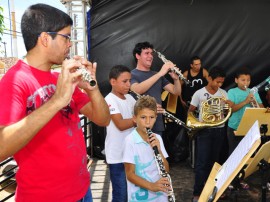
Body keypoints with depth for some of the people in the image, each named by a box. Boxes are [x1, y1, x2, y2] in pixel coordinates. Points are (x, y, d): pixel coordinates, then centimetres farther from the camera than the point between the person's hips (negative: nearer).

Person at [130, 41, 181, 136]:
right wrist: (160, 73, -27)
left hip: (157, 125, 5)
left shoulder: (157, 75, 13)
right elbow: (137, 90, -25)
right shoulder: (131, 75, -4)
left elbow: (177, 92, 9)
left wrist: (176, 78, -12)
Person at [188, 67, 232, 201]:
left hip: (219, 130, 4)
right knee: (202, 162, -4)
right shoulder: (199, 94, -7)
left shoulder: (223, 93, 4)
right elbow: (190, 112, -1)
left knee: (214, 160, 13)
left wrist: (230, 107, -13)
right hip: (205, 131, -4)